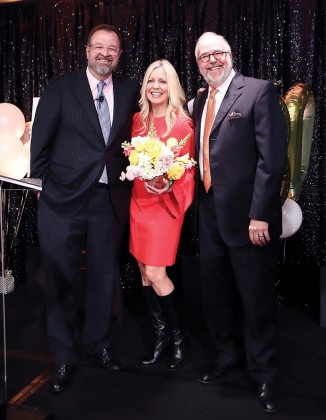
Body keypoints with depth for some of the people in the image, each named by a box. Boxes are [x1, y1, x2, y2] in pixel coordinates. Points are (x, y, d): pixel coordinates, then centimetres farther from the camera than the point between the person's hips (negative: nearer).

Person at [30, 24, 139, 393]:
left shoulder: (130, 90, 9)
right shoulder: (61, 87, 1)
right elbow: (41, 141, 1)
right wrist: (41, 186, -1)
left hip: (110, 199, 2)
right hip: (63, 198, -2)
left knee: (104, 277, 13)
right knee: (60, 280, 6)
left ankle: (98, 345, 33)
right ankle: (65, 358, 23)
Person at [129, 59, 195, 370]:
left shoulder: (182, 123, -8)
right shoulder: (138, 119, 9)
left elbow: (188, 170, -6)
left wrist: (167, 182, -24)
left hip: (165, 203, -6)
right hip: (139, 201, 6)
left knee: (155, 273, -9)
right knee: (144, 271, 9)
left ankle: (178, 336, 14)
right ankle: (161, 334, 26)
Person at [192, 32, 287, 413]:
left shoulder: (259, 91, -6)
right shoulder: (200, 100, 15)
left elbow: (272, 159, -14)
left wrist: (259, 215, -19)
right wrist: (198, 202, 5)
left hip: (247, 215, -6)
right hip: (210, 214, 6)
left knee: (257, 300, 6)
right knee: (215, 293, 17)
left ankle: (263, 374, 26)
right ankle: (226, 353, 39)